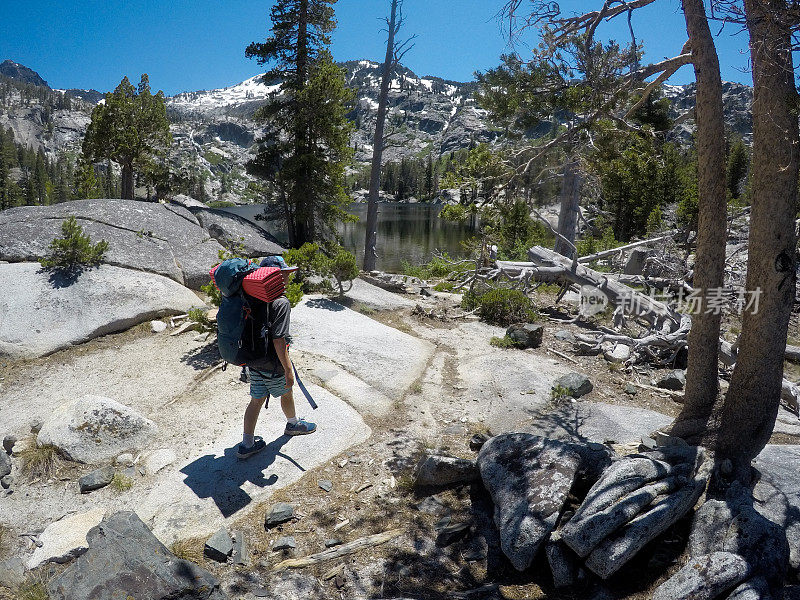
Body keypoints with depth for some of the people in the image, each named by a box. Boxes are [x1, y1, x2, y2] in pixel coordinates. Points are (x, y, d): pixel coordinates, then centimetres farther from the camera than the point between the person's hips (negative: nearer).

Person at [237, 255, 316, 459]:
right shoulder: (281, 303, -25)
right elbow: (278, 340, -27)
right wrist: (288, 369, -21)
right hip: (272, 365, -6)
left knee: (256, 400, 16)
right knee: (286, 394, 20)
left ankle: (247, 444, 24)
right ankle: (293, 424, 46)